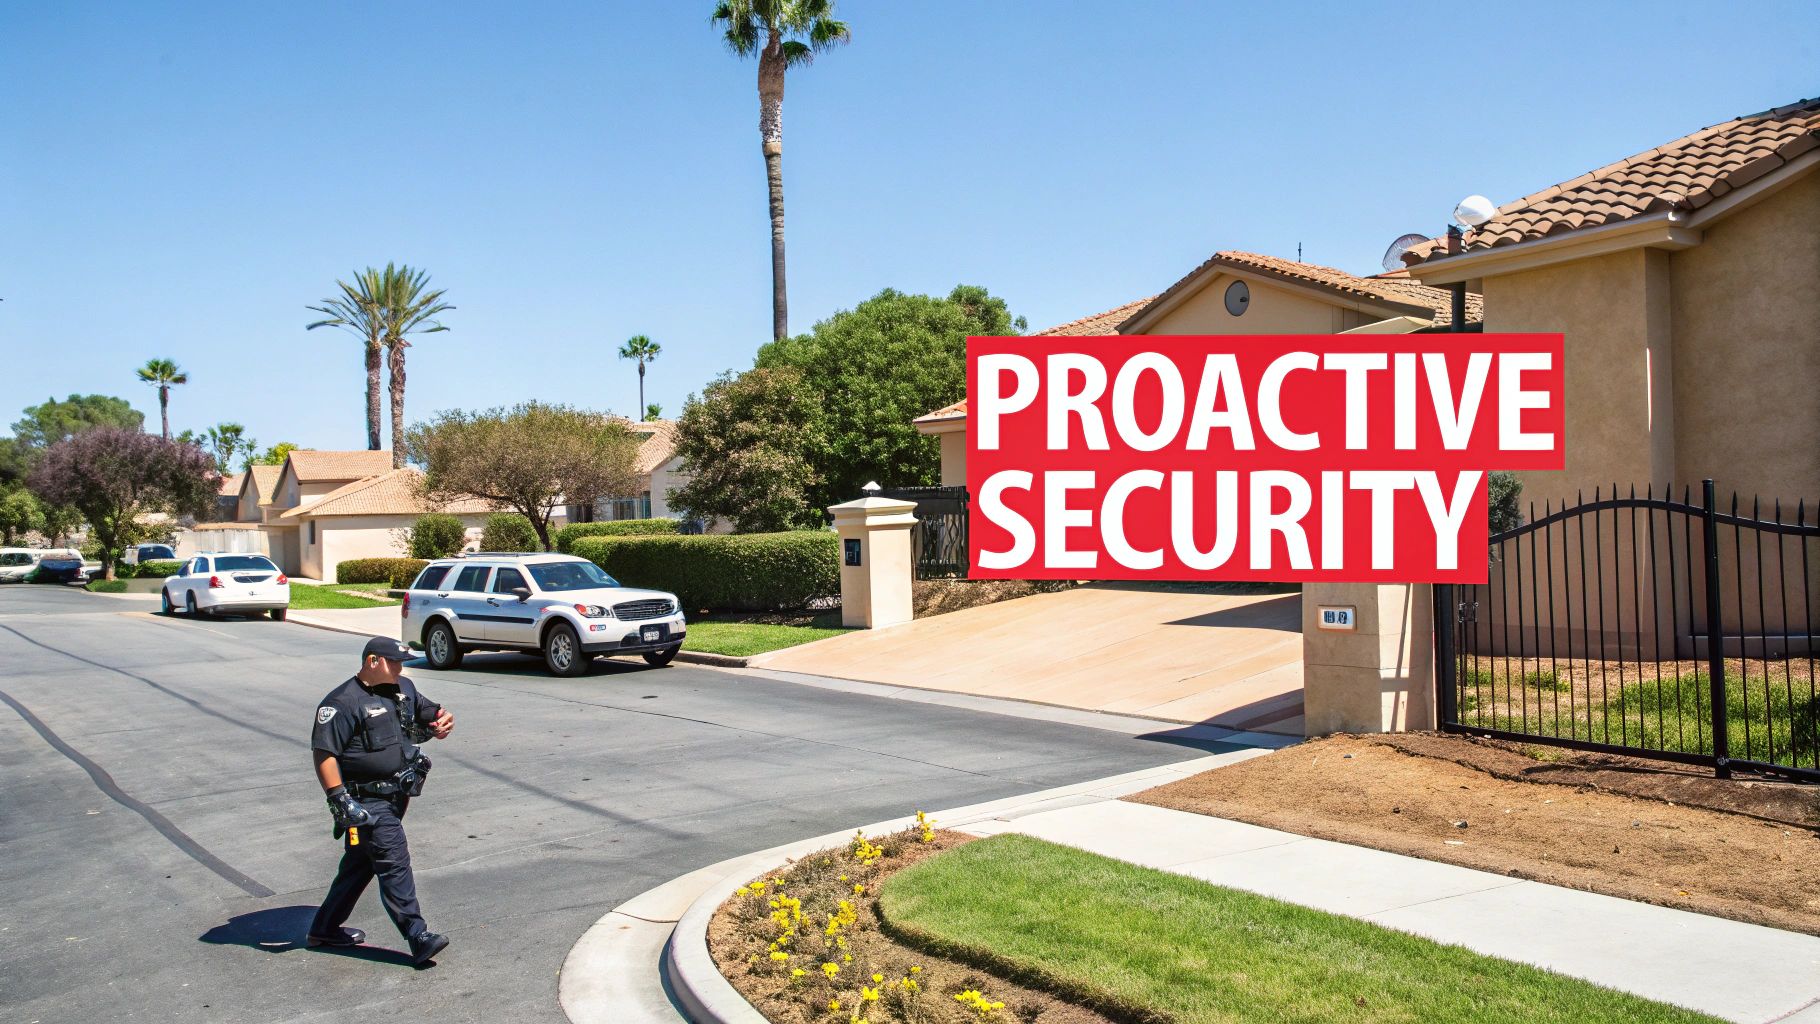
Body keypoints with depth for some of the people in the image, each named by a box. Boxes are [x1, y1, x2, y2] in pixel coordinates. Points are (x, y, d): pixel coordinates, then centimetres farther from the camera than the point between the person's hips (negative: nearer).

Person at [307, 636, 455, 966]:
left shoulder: (403, 689, 11)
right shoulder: (343, 703, -14)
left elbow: (428, 713, 25)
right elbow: (323, 753, -18)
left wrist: (443, 719, -1)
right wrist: (339, 800, -23)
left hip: (395, 798, 9)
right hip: (366, 803, -9)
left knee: (360, 864, 18)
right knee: (394, 861, -12)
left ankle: (324, 929, 33)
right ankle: (418, 938, -11)